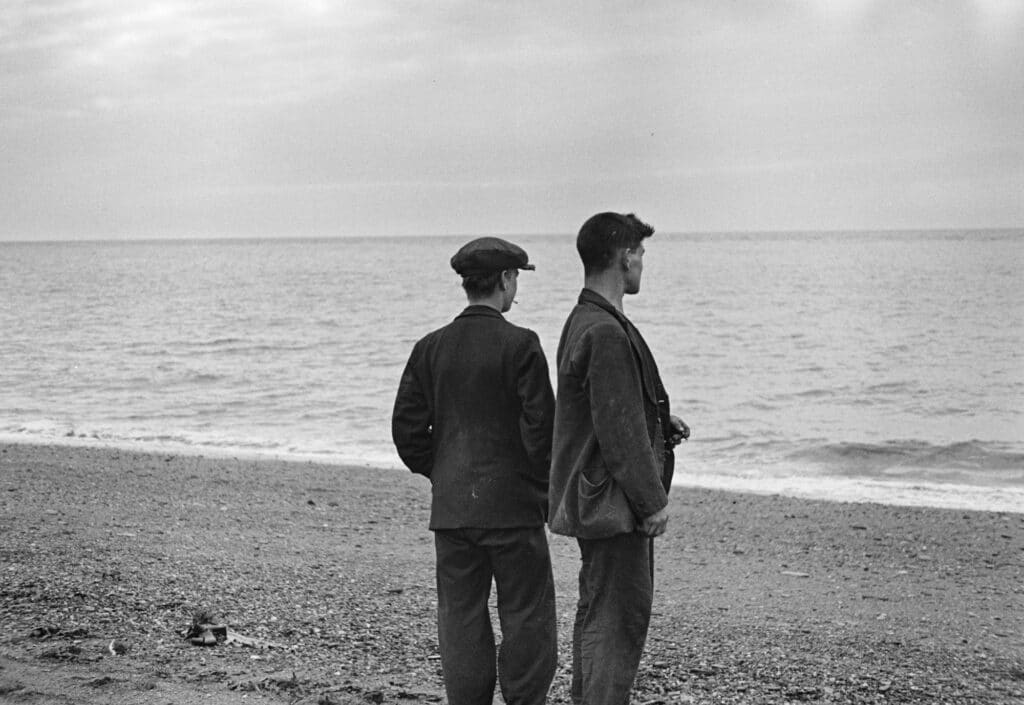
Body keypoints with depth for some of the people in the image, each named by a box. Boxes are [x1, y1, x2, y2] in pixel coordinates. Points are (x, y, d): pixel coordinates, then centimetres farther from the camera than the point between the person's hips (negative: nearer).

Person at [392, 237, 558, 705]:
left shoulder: (430, 348, 4)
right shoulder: (519, 345, -11)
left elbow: (407, 429, 5)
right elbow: (540, 427, -13)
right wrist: (546, 488, 1)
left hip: (450, 508, 5)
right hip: (513, 507, -4)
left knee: (461, 619, 9)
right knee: (526, 619, 5)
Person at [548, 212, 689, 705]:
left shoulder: (583, 322, 12)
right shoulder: (607, 332, -21)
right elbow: (620, 431, -22)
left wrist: (658, 422, 9)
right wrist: (653, 502, -16)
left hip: (593, 500, 11)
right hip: (613, 502, -11)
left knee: (598, 611, 19)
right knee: (617, 619, -4)